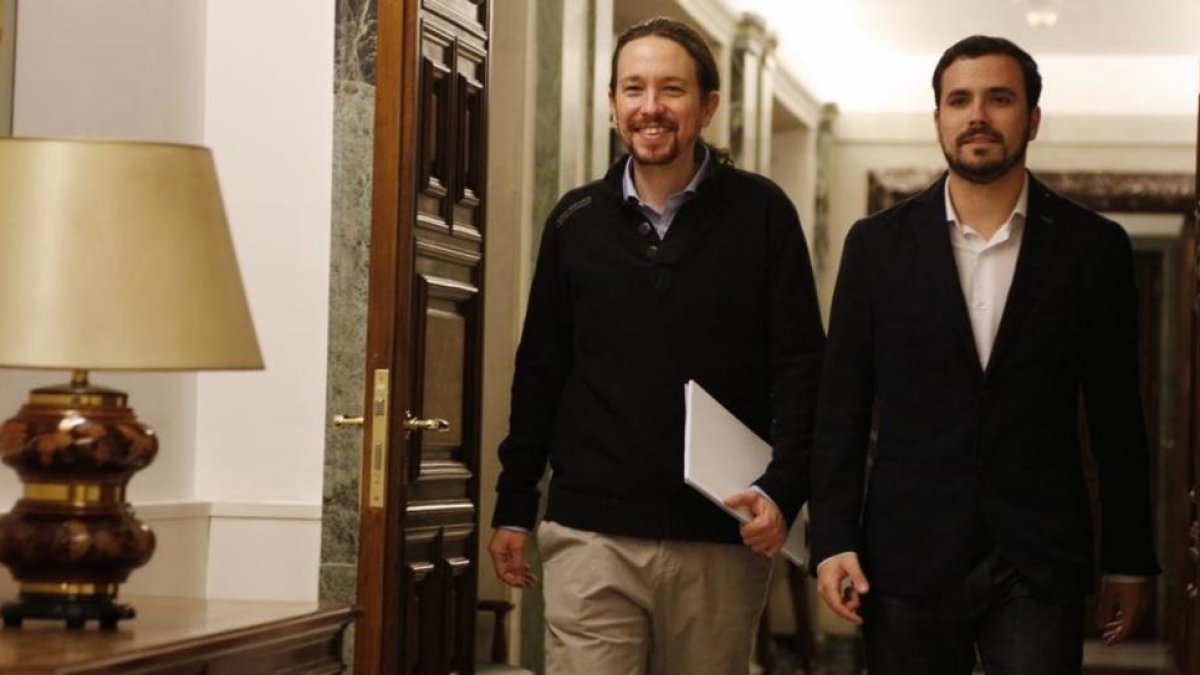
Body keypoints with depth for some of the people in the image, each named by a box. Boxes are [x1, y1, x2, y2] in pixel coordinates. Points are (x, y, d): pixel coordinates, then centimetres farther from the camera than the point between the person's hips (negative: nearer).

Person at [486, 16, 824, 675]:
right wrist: (512, 507, 12)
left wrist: (783, 491, -13)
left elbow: (800, 366, -1)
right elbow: (539, 372, 13)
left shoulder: (760, 213, 1)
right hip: (592, 536, 1)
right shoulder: (577, 221, 7)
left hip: (720, 541, -1)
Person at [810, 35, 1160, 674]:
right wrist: (833, 539, -3)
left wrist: (1128, 561, 7)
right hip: (908, 560, 1)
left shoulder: (1094, 247, 4)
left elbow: (1116, 417, 6)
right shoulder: (877, 243, 5)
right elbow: (842, 407, 5)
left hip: (1040, 564, -1)